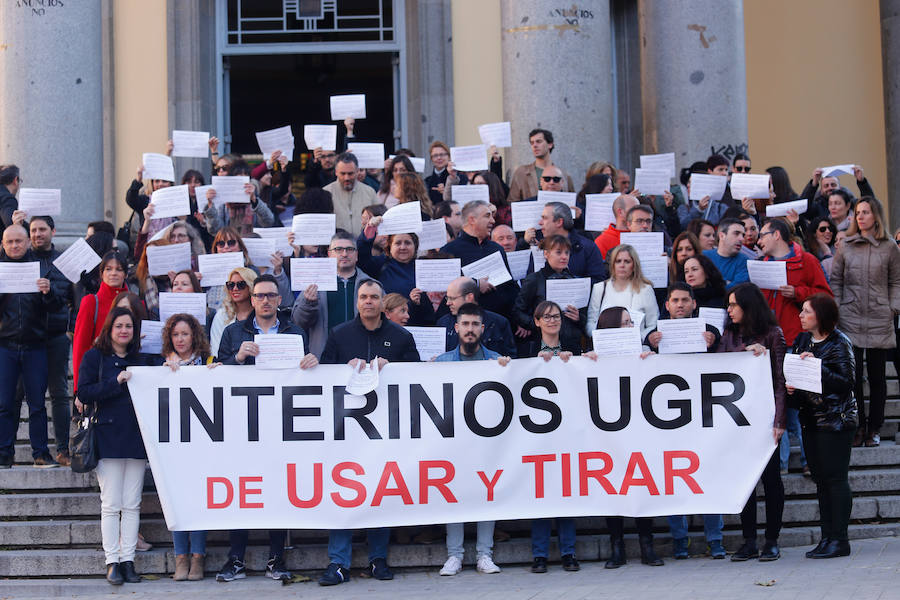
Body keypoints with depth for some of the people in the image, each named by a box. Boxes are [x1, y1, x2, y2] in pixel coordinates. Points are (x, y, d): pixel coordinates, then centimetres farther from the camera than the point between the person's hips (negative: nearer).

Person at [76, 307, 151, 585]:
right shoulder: (94, 357, 4)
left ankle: (128, 560, 6)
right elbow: (84, 393, -8)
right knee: (111, 504, -4)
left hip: (136, 437, 4)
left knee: (132, 504, 2)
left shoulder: (140, 360, 16)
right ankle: (112, 562, 0)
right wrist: (116, 382, -15)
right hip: (108, 438, -4)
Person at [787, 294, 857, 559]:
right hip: (810, 419, 7)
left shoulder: (840, 344, -9)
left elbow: (846, 381, -17)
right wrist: (791, 388, -2)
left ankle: (839, 539, -1)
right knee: (820, 478, 9)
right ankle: (826, 537, 13)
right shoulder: (802, 341, 11)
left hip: (836, 420, -7)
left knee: (835, 478, -6)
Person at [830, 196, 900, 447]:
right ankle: (858, 427, 10)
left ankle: (875, 428, 14)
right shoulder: (845, 246, 7)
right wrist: (835, 311, 2)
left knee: (877, 376, 4)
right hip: (850, 320, 1)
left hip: (880, 322, -1)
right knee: (852, 375, -1)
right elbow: (835, 281, 9)